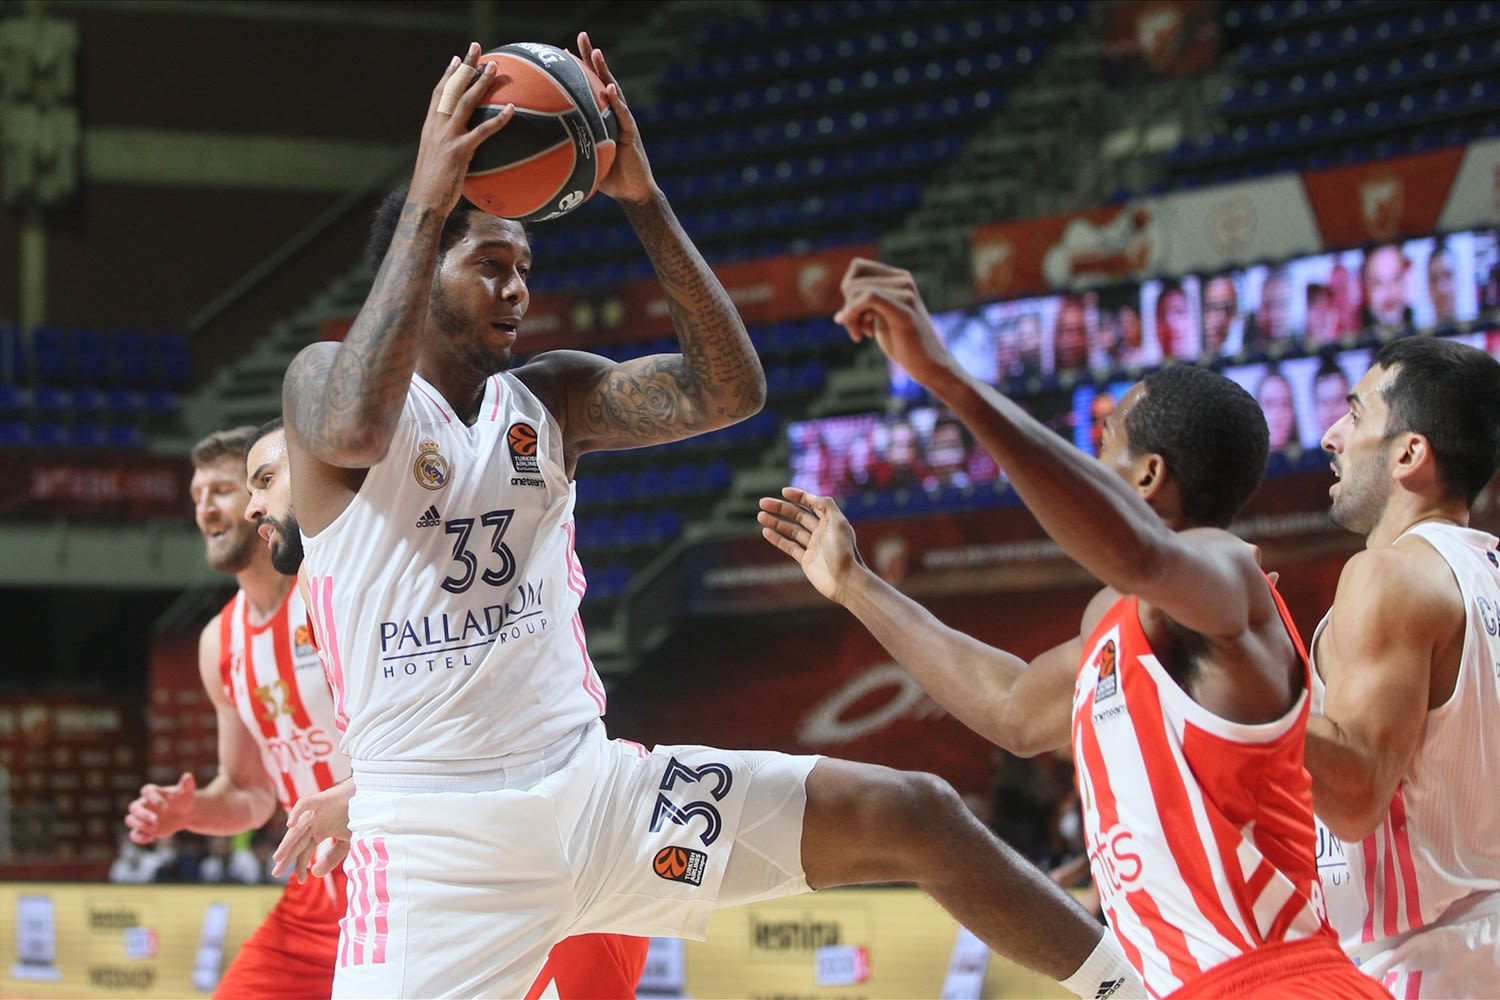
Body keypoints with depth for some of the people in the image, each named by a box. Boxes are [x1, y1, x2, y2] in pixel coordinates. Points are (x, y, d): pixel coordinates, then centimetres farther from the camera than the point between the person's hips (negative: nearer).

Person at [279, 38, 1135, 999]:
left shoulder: (550, 398, 11)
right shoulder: (326, 380, -2)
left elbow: (728, 390, -2)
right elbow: (359, 427, -27)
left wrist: (643, 200, -11)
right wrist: (428, 198, -27)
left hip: (594, 789, 5)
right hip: (435, 836, -5)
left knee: (913, 816, -2)